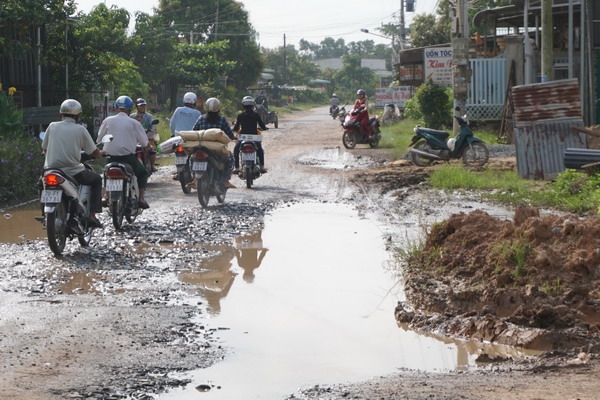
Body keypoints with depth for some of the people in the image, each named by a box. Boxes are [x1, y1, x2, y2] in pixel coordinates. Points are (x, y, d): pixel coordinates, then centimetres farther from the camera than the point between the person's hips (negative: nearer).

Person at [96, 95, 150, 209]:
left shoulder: (108, 121, 2)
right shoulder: (134, 123, -3)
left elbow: (99, 140, 11)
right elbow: (144, 142, 2)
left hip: (111, 156, 2)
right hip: (128, 156, -2)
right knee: (142, 173, 20)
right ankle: (141, 198, 4)